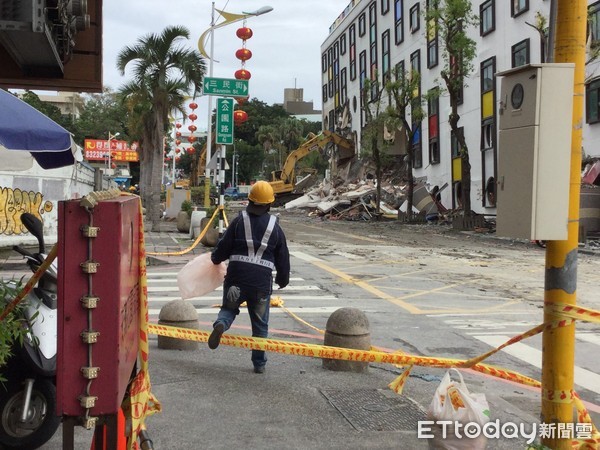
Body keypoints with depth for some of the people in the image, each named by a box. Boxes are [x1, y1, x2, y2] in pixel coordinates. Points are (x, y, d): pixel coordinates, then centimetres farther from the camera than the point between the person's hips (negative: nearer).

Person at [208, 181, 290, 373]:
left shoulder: (239, 221, 0)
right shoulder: (274, 227, 4)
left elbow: (224, 246, 3)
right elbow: (283, 258, 11)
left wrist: (215, 258, 26)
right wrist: (283, 279, 27)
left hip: (236, 277, 0)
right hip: (262, 281, 1)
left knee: (229, 307, 20)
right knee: (260, 324, 13)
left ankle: (220, 324, -14)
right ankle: (259, 363, 18)